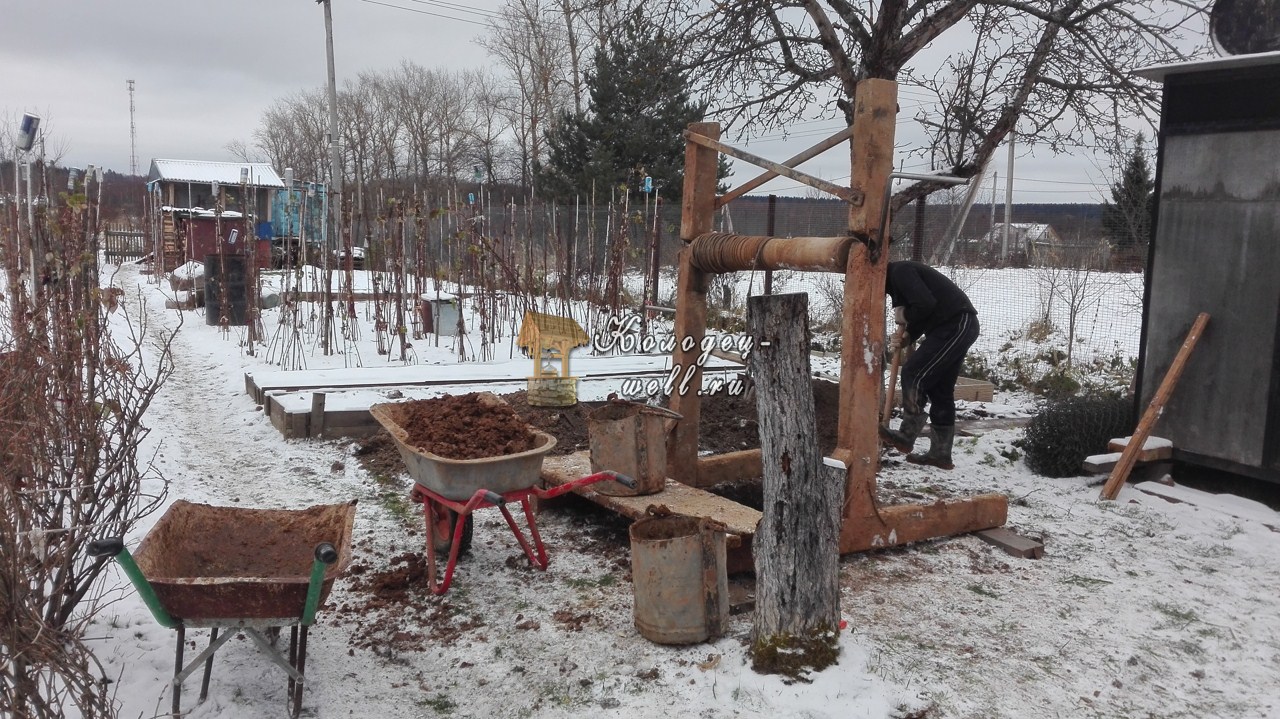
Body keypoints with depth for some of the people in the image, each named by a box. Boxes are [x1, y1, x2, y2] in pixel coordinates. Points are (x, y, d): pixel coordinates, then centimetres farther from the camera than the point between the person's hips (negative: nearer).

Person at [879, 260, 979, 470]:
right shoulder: (897, 278, 20)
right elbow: (922, 316, 21)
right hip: (958, 327, 10)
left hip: (957, 325, -10)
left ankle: (906, 436, -7)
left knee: (914, 375, -12)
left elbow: (925, 304, -24)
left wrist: (904, 316, -6)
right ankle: (940, 453, 14)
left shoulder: (900, 272, -12)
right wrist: (905, 338, 2)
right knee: (940, 390, 10)